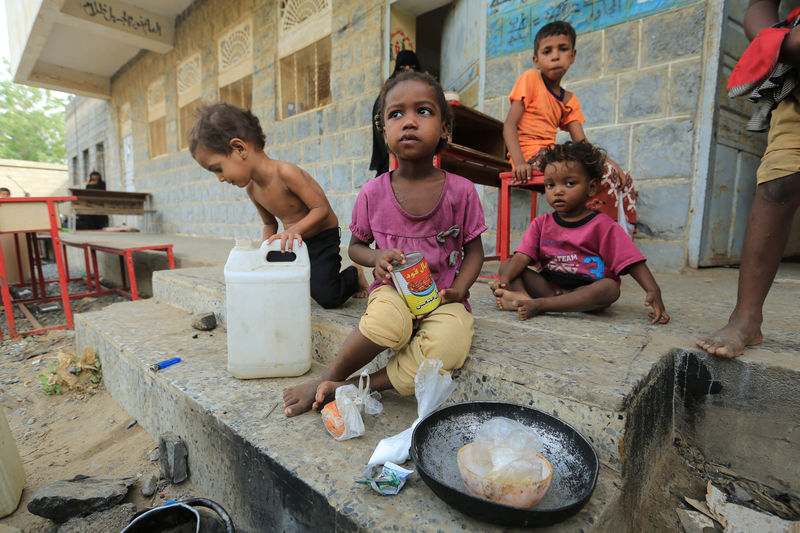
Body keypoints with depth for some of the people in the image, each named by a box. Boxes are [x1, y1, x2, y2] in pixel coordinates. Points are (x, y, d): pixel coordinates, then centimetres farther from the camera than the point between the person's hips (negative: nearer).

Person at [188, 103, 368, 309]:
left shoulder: (286, 172, -27)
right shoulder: (252, 189, -3)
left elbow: (321, 208, -27)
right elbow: (269, 224, 10)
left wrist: (295, 228, -40)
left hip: (322, 238, -7)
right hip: (294, 240, 8)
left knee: (327, 297, -16)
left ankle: (354, 274, 15)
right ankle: (306, 276, 31)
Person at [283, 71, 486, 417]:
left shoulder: (461, 191, -4)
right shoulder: (373, 193, -2)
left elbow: (474, 249, 5)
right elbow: (355, 245, 10)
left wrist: (458, 290, -13)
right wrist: (377, 257, -13)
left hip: (441, 299, 1)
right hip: (393, 290, 0)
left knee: (447, 347, -31)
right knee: (389, 321, -36)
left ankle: (345, 388, -16)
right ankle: (328, 378, -9)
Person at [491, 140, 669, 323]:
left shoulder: (603, 225, -1)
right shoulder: (541, 224, 8)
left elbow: (632, 262, -5)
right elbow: (523, 256, -6)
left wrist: (653, 291, -20)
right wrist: (504, 279, -24)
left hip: (585, 290, -2)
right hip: (548, 286, 2)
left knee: (610, 288, -34)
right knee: (506, 265, -10)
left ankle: (540, 305, -39)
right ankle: (524, 296, -40)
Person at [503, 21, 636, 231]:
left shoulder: (570, 100, 18)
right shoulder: (530, 79, 2)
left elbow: (581, 144, 10)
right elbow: (510, 125, -10)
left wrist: (612, 163, -8)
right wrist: (519, 162, -26)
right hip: (532, 156, -7)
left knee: (624, 179, 0)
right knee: (605, 173, -22)